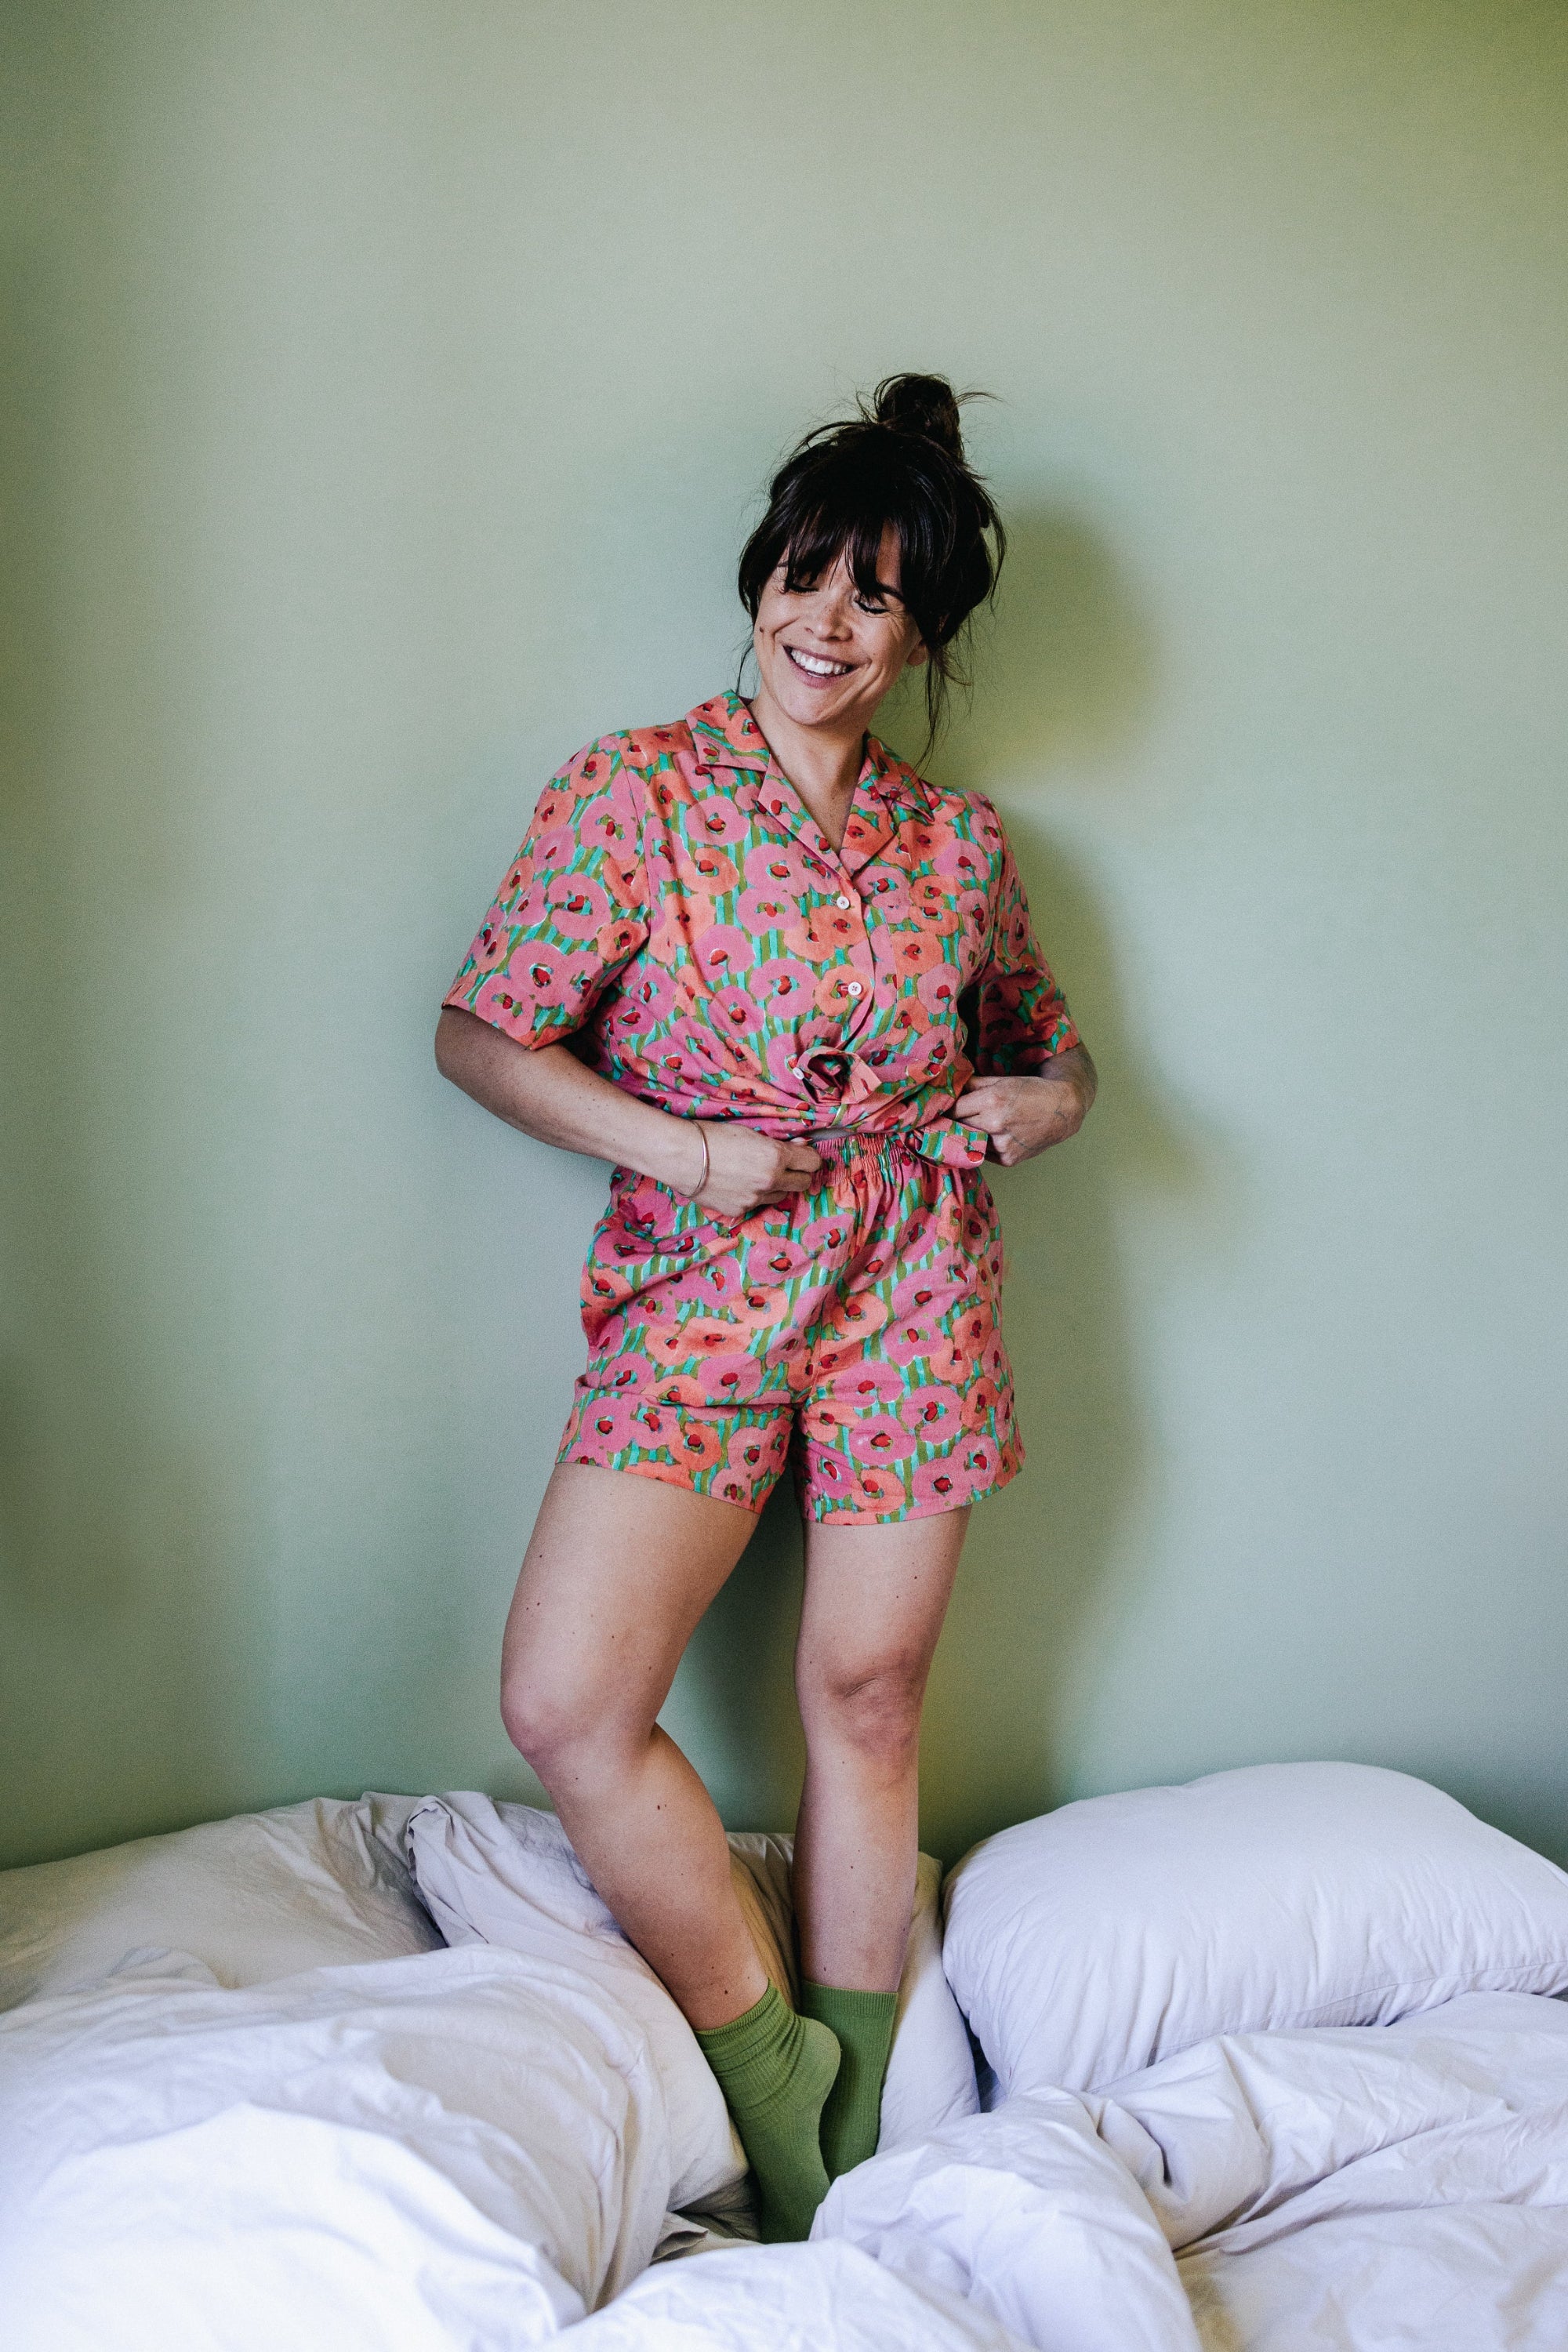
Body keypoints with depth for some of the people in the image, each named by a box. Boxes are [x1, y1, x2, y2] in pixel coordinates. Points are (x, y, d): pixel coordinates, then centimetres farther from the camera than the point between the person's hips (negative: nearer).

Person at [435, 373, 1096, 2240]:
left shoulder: (961, 841, 7)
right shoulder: (633, 789, -3)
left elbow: (1037, 1027, 23)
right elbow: (482, 1036, -2)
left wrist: (1053, 1089, -1)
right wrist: (685, 1150, -13)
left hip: (913, 1294, 2)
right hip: (700, 1292, -1)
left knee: (868, 1696, 7)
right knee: (564, 1701, -13)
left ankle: (848, 2134, 23)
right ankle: (767, 2072, 8)